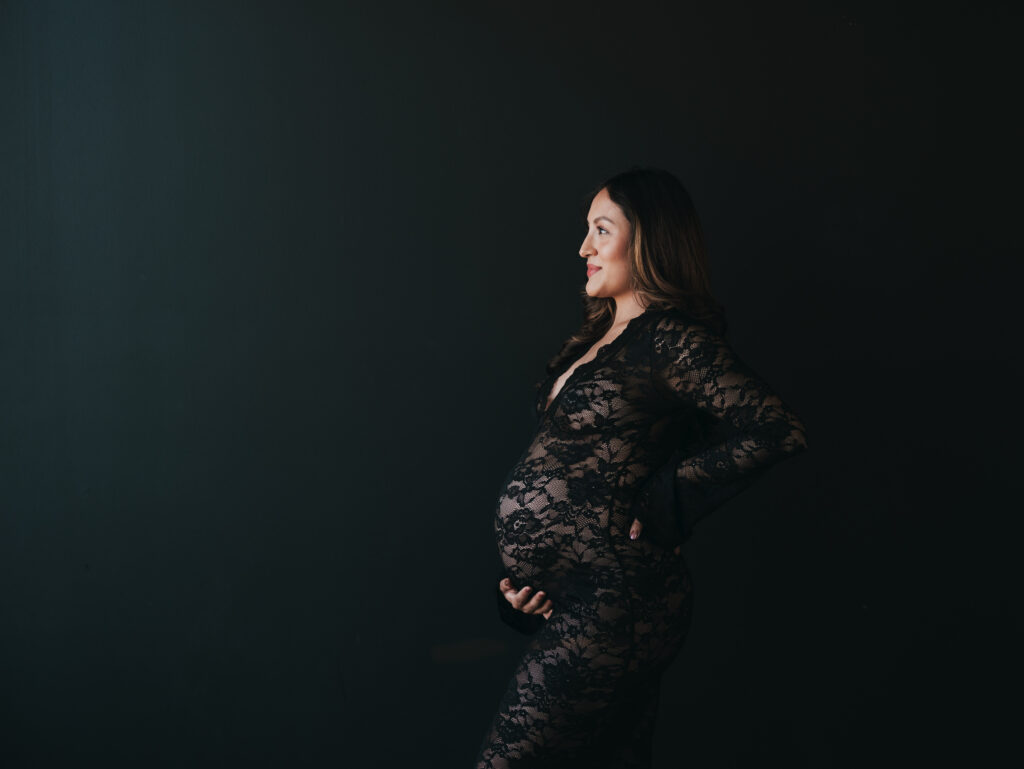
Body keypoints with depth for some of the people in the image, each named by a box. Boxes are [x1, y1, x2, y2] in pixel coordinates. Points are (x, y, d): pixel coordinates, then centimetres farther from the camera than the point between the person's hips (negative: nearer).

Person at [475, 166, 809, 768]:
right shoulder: (600, 335, 14)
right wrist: (521, 573, 9)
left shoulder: (671, 339, -13)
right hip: (562, 598, 9)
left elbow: (779, 431, -23)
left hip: (610, 605, -9)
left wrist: (660, 508, -17)